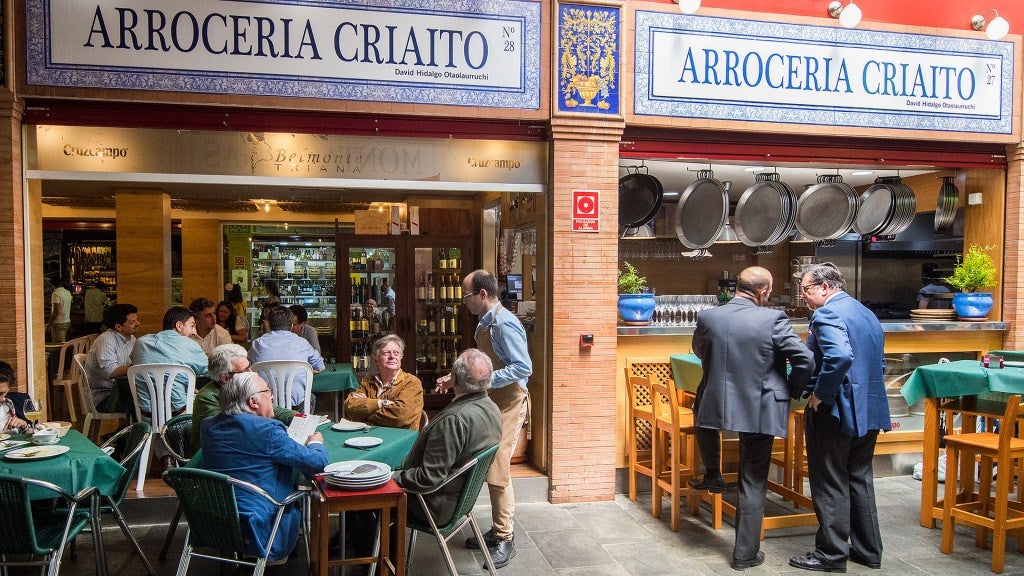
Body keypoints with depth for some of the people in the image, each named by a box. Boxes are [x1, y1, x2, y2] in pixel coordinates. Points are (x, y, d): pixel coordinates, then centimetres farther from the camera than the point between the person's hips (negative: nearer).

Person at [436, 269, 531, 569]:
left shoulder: (505, 324, -19)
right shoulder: (484, 323, 9)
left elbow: (523, 367, -24)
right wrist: (456, 377, 9)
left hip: (508, 403, -9)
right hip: (492, 402, 9)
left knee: (497, 470, -5)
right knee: (491, 467, 15)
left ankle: (505, 539, 8)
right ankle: (498, 529, 28)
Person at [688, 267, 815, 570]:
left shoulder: (707, 317, -6)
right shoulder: (773, 319, -15)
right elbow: (805, 360, -15)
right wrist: (791, 392, 2)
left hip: (714, 405, 2)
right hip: (760, 411, -2)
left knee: (701, 407, 39)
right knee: (753, 484, 11)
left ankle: (712, 475, 42)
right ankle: (745, 554, 20)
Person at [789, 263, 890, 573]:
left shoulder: (827, 314, -17)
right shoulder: (867, 314, 14)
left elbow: (840, 356, -33)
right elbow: (878, 362, 21)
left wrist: (819, 393, -22)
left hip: (835, 411, -9)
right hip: (870, 410, 9)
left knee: (829, 484, 2)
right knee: (860, 479, 18)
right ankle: (868, 550, 27)